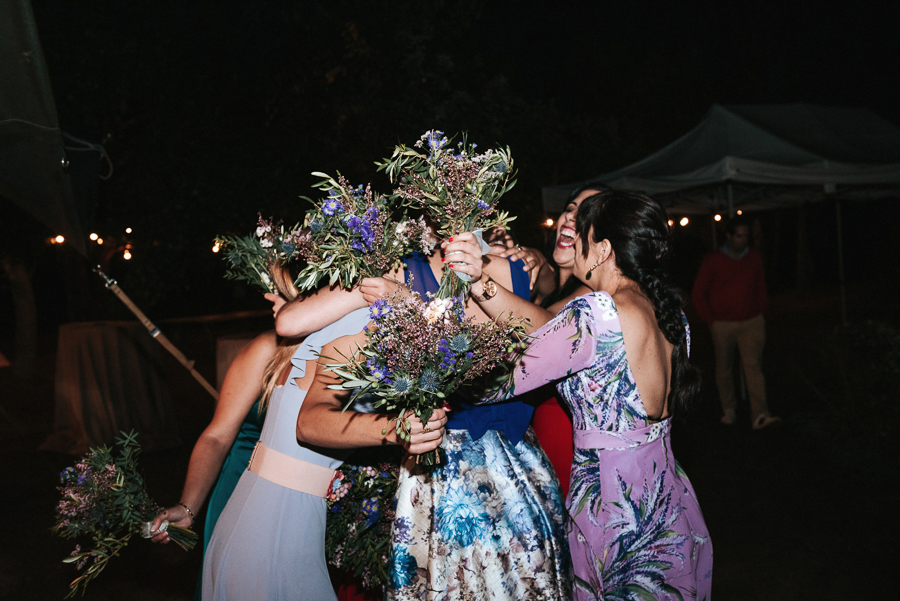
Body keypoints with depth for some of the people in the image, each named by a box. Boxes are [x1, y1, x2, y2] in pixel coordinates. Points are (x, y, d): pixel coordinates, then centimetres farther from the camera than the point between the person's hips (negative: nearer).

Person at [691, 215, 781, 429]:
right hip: (723, 325, -1)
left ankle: (760, 415, -16)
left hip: (752, 323, 1)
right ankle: (729, 410, 27)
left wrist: (759, 311, 10)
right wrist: (711, 320, -3)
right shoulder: (713, 261, -6)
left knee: (753, 366, -10)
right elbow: (698, 293, -1)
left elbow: (760, 286, 19)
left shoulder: (753, 257, 4)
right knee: (724, 369, 9)